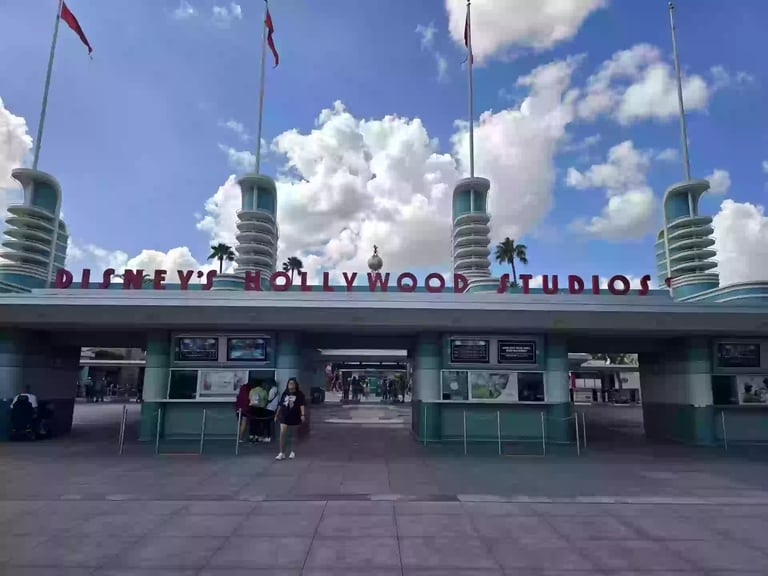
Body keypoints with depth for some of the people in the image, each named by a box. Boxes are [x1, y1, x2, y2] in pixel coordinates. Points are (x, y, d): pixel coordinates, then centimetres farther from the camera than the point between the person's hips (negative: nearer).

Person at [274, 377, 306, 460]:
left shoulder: (299, 394, -5)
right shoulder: (285, 394, 6)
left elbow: (302, 404, -14)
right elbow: (280, 405, 12)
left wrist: (303, 415, -26)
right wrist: (277, 415, 15)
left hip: (294, 417, -2)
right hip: (284, 416, 2)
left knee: (292, 435, 11)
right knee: (282, 433, -9)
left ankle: (292, 452, 28)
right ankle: (282, 453, -3)